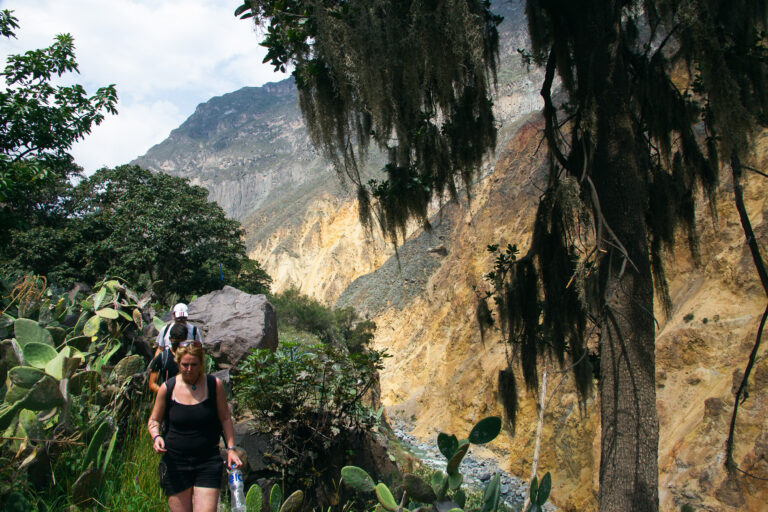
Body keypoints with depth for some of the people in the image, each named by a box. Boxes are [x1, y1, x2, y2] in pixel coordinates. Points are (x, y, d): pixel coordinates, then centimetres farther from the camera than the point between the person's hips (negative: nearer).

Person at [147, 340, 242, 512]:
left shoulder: (214, 385, -2)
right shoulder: (167, 388, -1)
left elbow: (225, 419, 6)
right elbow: (154, 420, 10)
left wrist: (231, 449, -2)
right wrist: (156, 436, -11)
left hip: (208, 462, -1)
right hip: (175, 462, 1)